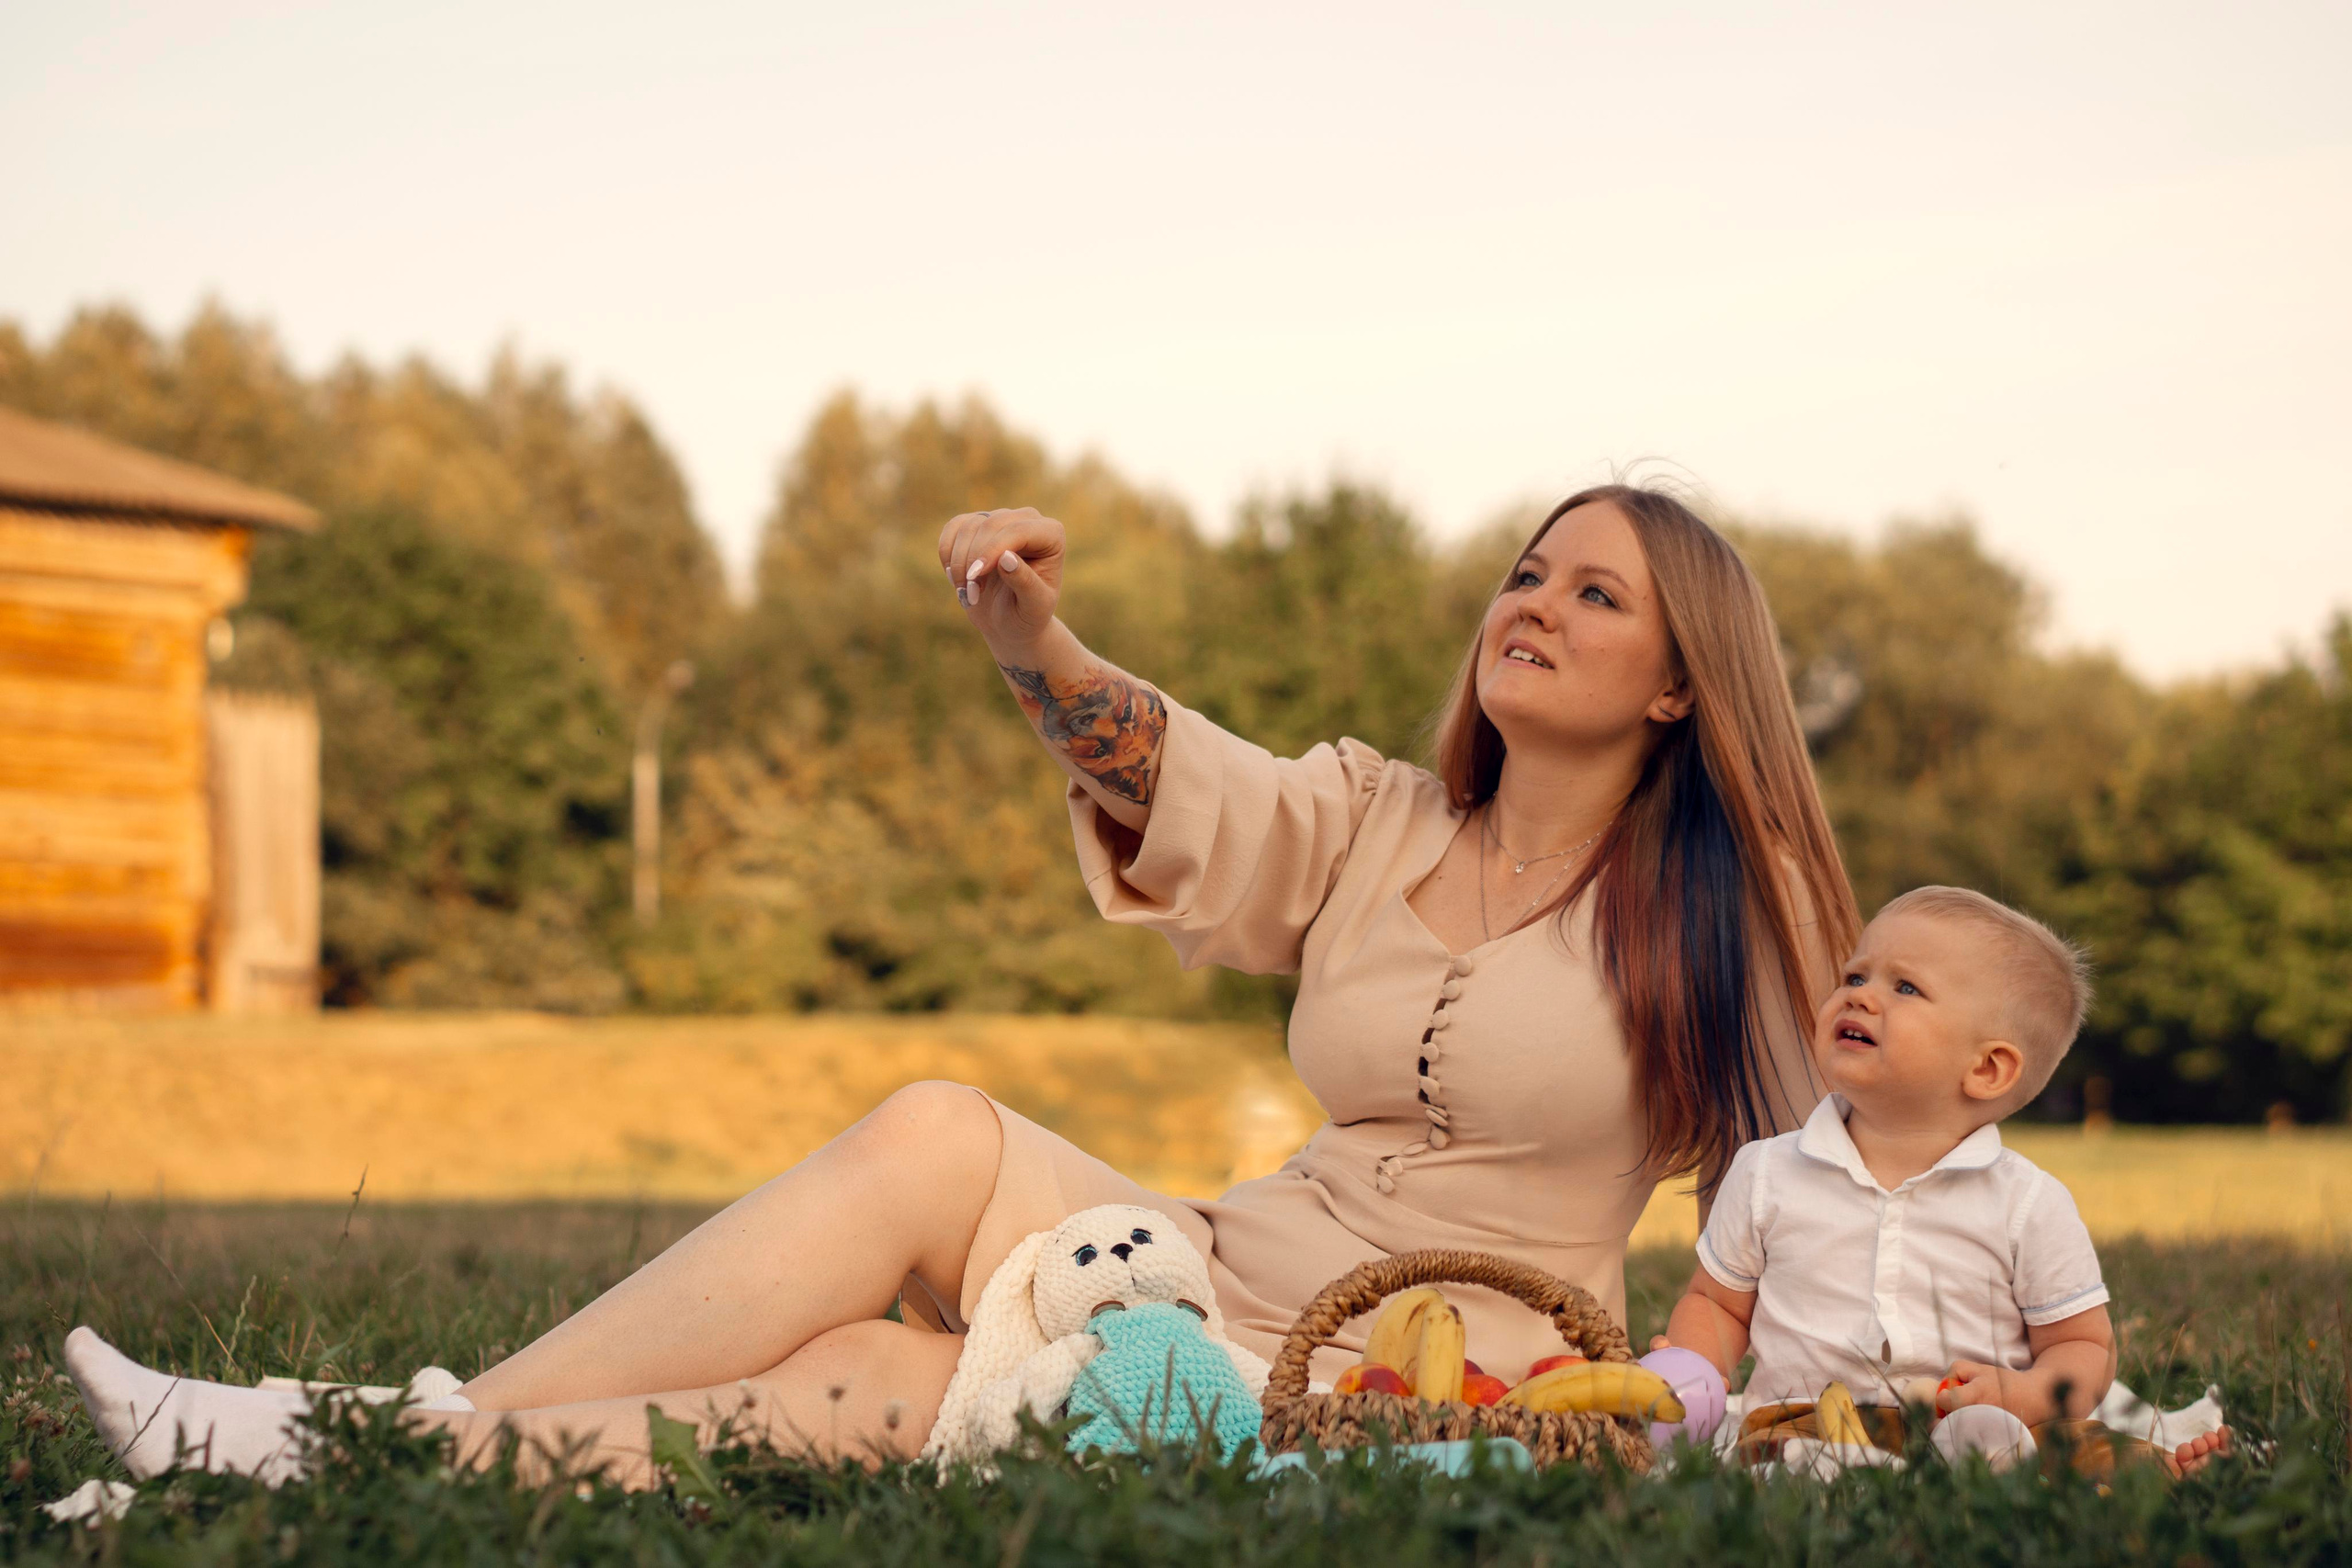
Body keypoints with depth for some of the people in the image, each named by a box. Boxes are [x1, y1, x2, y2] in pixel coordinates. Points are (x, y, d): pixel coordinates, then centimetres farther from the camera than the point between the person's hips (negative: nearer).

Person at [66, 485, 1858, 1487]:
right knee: (934, 1135, -22)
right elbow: (1179, 780, -7)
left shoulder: (1724, 901, 0)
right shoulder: (1372, 828, 11)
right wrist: (1034, 639, -27)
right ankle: (429, 1431, -22)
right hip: (1236, 1288, 5)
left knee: (868, 1386, -23)